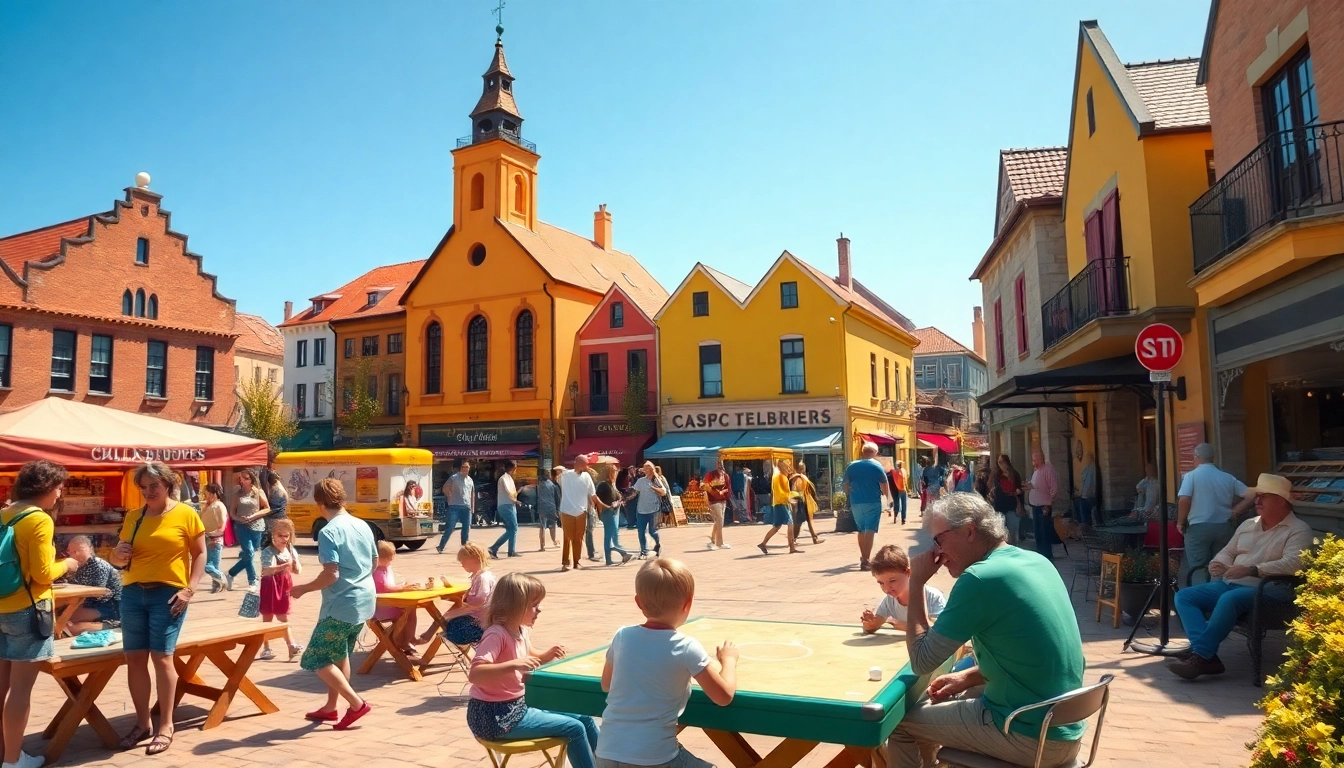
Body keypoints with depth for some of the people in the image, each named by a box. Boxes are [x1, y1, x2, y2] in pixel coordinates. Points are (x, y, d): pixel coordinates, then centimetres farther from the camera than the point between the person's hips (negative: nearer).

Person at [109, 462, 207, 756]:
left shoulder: (186, 514, -3)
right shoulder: (132, 517, 10)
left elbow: (199, 554, -2)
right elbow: (118, 559, 19)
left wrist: (189, 589, -12)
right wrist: (119, 554, -5)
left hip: (167, 594, -5)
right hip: (132, 593, 5)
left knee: (161, 657, -5)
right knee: (134, 658, 5)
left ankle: (166, 726, 5)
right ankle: (142, 723, 18)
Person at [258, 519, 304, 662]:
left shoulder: (291, 550, 1)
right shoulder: (268, 552, -17)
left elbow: (298, 570, 5)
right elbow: (266, 570, -33)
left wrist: (297, 568, -18)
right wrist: (282, 567, -49)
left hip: (285, 586, 5)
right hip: (271, 587, -5)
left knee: (284, 618, 15)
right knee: (268, 619, 4)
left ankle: (291, 645, 20)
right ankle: (266, 649, 13)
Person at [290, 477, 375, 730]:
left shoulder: (328, 532, -16)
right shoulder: (363, 525, 7)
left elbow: (331, 574, -22)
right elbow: (373, 564, 15)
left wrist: (303, 589, -8)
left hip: (342, 605, -8)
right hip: (365, 601, 8)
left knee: (317, 659, 3)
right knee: (339, 654, 22)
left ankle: (357, 704, 0)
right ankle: (331, 707, 29)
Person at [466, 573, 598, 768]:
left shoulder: (522, 630, 3)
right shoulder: (496, 634, -23)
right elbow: (474, 674, -36)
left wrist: (547, 656, 2)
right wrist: (513, 664, -45)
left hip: (519, 704, 9)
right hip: (495, 716, -9)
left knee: (584, 718, 9)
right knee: (574, 728, -12)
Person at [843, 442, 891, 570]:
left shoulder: (851, 466, 5)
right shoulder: (877, 466, -4)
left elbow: (846, 486, 8)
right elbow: (885, 487, -5)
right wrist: (888, 498, 9)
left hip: (856, 503, 4)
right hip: (873, 503, -4)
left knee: (861, 530, 20)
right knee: (870, 531, -6)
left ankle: (863, 557, 32)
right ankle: (865, 561, -16)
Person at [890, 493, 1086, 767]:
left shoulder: (979, 579, -20)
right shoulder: (1037, 561, 4)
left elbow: (921, 662, -13)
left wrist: (916, 582, -8)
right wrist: (967, 678, 11)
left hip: (1030, 736, -8)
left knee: (899, 721, 7)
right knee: (940, 702, 25)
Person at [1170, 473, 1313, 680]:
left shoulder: (1299, 530, -3)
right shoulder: (1248, 525, 20)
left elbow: (1293, 563, -19)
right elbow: (1228, 552, 26)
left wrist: (1252, 570, -28)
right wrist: (1219, 563, 2)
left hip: (1268, 589, -8)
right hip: (1230, 584, 8)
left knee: (1230, 599, -39)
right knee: (1184, 596, -13)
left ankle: (1200, 656, -32)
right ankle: (1208, 655, -28)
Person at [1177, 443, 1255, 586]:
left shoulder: (1191, 475, -5)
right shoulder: (1228, 477, 9)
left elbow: (1184, 500, -17)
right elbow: (1251, 496, 3)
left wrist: (1180, 522, -4)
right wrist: (1235, 513, 9)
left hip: (1198, 527, -4)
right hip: (1223, 527, 4)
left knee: (1197, 569, 0)